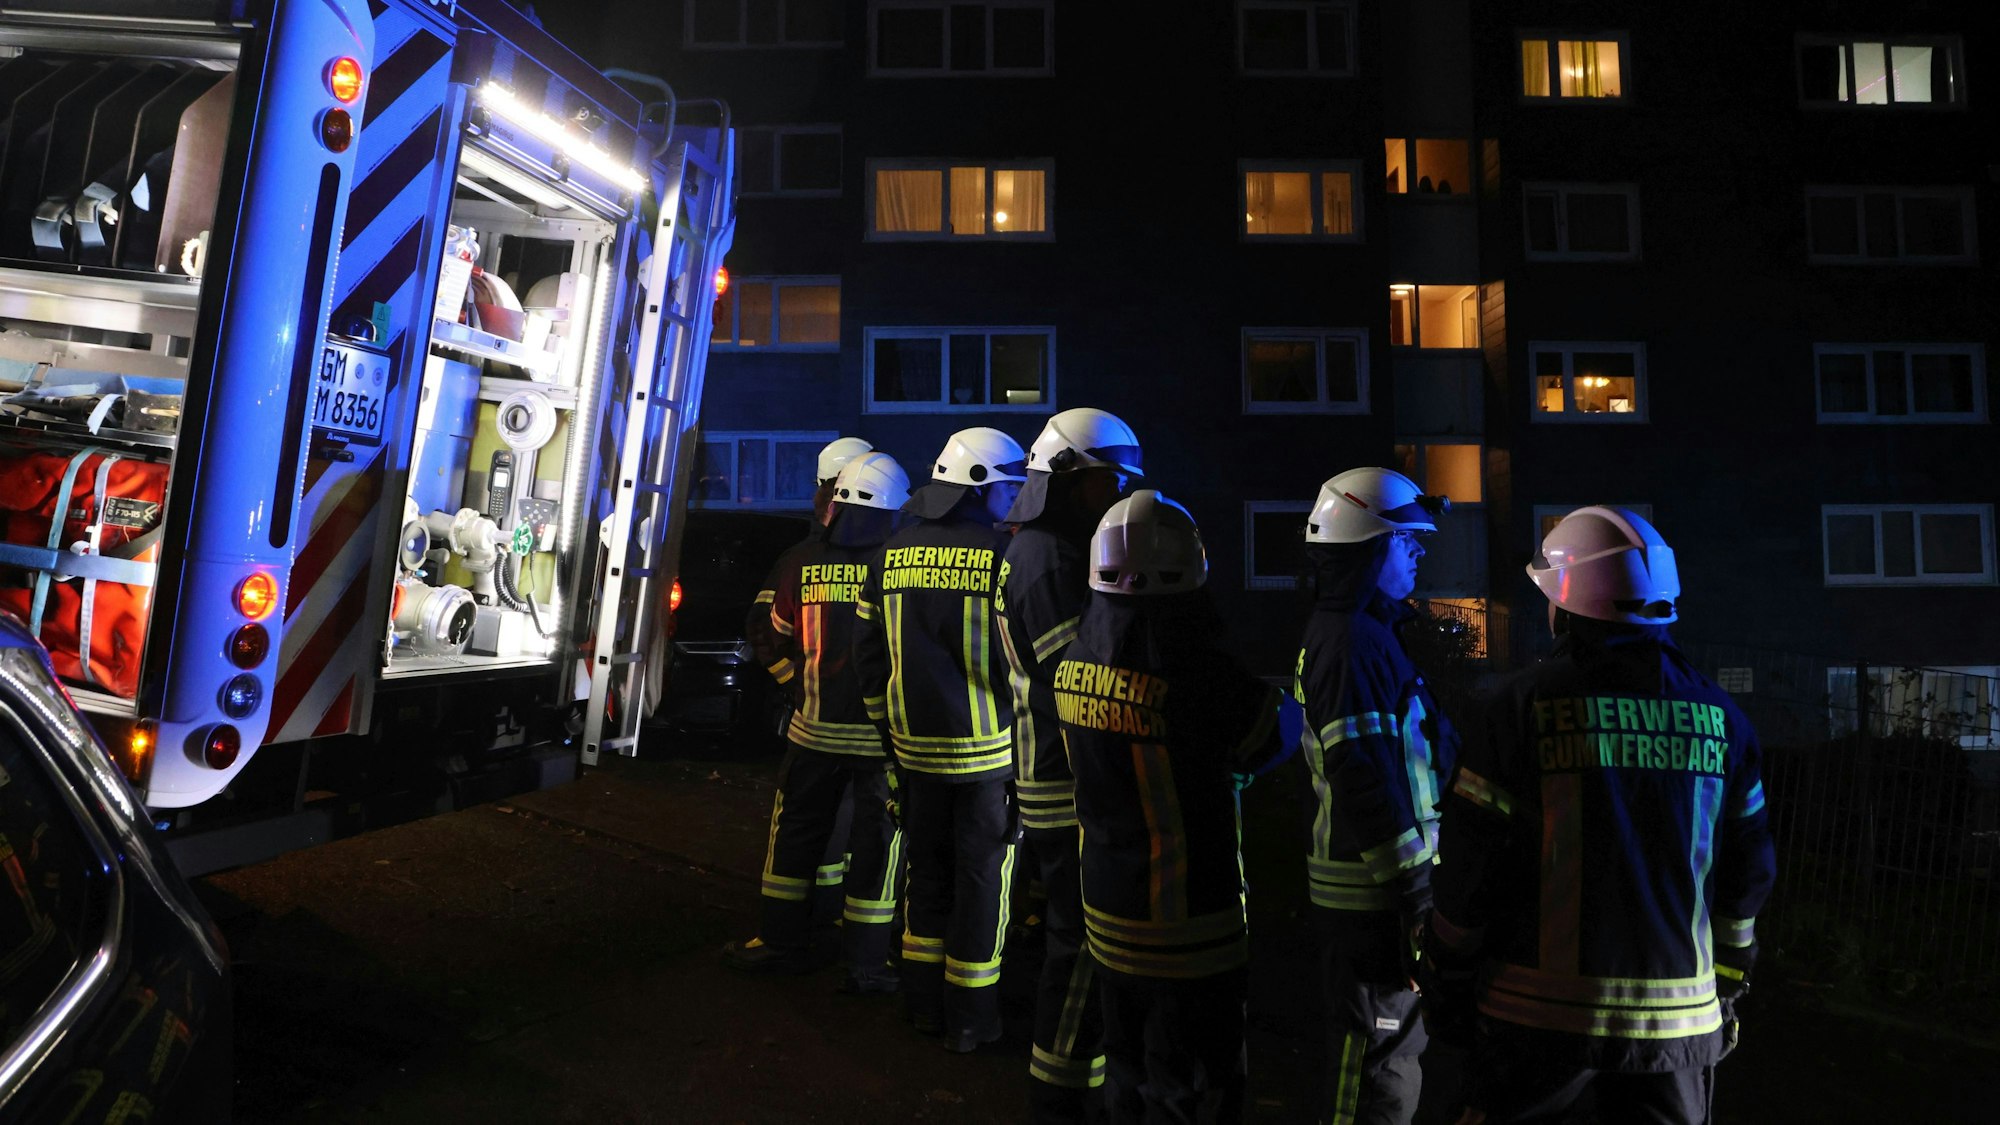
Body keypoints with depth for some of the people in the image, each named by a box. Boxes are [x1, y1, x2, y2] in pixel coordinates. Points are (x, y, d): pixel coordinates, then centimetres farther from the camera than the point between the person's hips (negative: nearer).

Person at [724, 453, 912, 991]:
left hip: (814, 726, 2)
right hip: (882, 730, -2)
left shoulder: (802, 560, -2)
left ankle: (781, 941, 28)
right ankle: (866, 962, 15)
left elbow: (778, 644, 9)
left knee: (796, 831, 18)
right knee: (876, 843, 8)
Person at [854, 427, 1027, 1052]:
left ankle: (924, 1003, 29)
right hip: (987, 749, -5)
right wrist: (1023, 719, 2)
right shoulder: (1003, 556, -13)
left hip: (917, 745, 5)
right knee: (982, 880, 8)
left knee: (928, 871, 19)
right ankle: (970, 1018, 17)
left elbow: (868, 650, 9)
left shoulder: (892, 555, 5)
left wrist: (888, 722, 17)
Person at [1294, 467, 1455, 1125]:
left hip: (1370, 892, 10)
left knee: (1389, 1058, 23)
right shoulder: (1352, 643, -20)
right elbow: (1367, 783, -25)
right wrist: (1417, 899, -21)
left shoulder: (1355, 633, 14)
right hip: (1374, 902, -10)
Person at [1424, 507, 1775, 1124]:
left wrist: (1447, 980, 2)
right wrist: (1727, 983, 23)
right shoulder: (1719, 715, 2)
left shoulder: (1531, 701, -11)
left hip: (1544, 1009, -3)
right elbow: (1746, 875, 10)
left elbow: (1473, 860, -9)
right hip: (1680, 1016, 4)